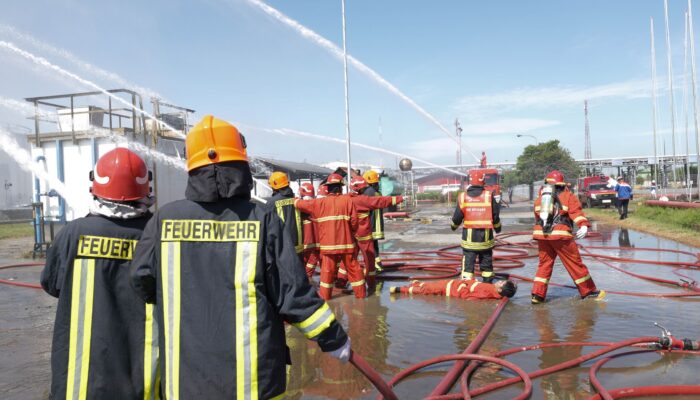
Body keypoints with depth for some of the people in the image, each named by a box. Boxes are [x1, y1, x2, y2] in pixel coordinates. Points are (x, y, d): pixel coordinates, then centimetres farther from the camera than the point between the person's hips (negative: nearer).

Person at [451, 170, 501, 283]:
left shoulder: (463, 197, -4)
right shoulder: (489, 196, -5)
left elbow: (457, 217, 0)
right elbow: (495, 215, 1)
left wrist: (454, 226, 22)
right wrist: (497, 228, 20)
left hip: (469, 236, 0)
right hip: (485, 236, 1)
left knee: (468, 264, 2)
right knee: (486, 263, 13)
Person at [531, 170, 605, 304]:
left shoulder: (540, 197, 17)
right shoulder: (568, 196, 7)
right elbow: (576, 211, -10)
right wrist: (584, 225, -22)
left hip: (541, 234, 4)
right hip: (560, 234, -4)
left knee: (544, 264, 12)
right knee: (574, 262, 7)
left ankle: (538, 294, 6)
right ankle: (589, 291, 19)